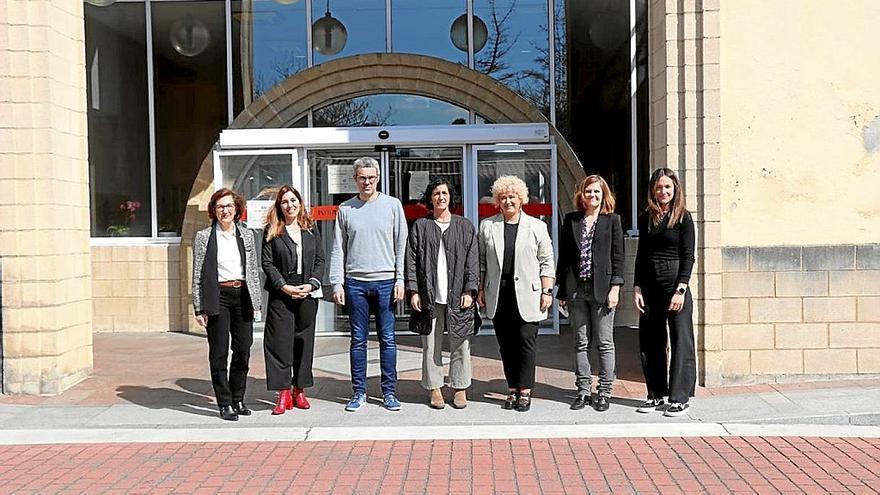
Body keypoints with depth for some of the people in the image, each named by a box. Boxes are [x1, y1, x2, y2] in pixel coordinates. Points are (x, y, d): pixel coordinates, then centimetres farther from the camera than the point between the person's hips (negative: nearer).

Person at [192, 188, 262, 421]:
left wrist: (256, 301, 9)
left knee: (243, 350, 7)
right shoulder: (203, 237, 1)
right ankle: (225, 404, 10)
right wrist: (199, 308, -4)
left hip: (243, 296, 3)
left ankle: (238, 400, 21)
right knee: (219, 353, 1)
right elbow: (197, 275, 0)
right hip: (217, 297, -3)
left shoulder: (247, 234, 10)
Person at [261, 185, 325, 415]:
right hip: (280, 294, -2)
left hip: (308, 294, 2)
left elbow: (320, 260, 7)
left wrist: (312, 284, -7)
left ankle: (300, 390, 17)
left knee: (304, 341, 7)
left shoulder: (311, 228, 10)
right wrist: (283, 286, -12)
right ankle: (283, 393, 2)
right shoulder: (272, 231, 3)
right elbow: (267, 263, -1)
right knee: (280, 342, -4)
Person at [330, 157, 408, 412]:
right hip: (355, 283, 1)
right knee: (358, 340, 6)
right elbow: (338, 250, 7)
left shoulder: (393, 205, 4)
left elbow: (401, 245, 3)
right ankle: (359, 392, 15)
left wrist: (400, 280, -4)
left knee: (387, 339, 3)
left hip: (385, 281, -1)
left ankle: (389, 392, 12)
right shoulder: (345, 209, 7)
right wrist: (337, 284, -1)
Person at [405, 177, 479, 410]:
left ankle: (460, 389, 14)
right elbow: (412, 260, 5)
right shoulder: (420, 226, 9)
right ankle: (435, 389, 14)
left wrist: (469, 290, -3)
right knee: (431, 345, 4)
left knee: (460, 345, 3)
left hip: (458, 296, 0)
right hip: (428, 296, 0)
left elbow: (472, 261, 6)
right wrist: (413, 290, -3)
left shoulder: (465, 227, 10)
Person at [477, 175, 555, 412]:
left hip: (526, 295, -2)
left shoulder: (536, 226, 5)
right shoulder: (487, 226, 9)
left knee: (526, 343, -2)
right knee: (506, 345, 7)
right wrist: (480, 289, 7)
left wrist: (547, 291, -2)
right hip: (498, 296, 2)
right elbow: (481, 261, 12)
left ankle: (525, 391, 7)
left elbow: (546, 262, 4)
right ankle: (512, 390, 16)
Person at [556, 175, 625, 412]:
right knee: (580, 343, 8)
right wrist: (562, 289, 6)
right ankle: (583, 391, 16)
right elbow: (563, 255, 10)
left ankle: (604, 392, 12)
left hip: (602, 288, -2)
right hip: (576, 289, 3)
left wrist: (615, 287, -8)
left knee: (604, 343, 3)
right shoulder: (571, 220, 10)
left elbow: (618, 256, 0)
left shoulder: (612, 220, 4)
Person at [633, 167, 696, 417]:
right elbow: (641, 255, 12)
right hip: (650, 286, 5)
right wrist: (637, 288, 5)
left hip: (675, 283, -5)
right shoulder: (645, 219, 10)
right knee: (649, 342, 7)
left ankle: (679, 398, 6)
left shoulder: (683, 218, -2)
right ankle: (656, 395, 18)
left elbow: (688, 256, -6)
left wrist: (681, 290, -14)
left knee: (680, 341, -1)